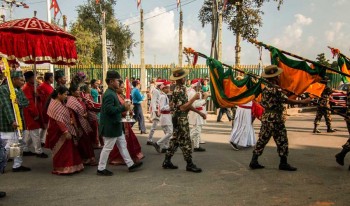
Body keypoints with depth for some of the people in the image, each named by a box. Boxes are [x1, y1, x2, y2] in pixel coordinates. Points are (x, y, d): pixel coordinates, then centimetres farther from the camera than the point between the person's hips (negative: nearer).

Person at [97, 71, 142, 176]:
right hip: (110, 127, -11)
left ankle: (130, 164, 25)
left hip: (115, 126, 11)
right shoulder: (109, 94, -21)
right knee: (107, 148, 1)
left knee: (122, 145, 16)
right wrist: (123, 107, -23)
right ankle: (101, 169, 15)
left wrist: (123, 107, 7)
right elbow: (109, 109, -29)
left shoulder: (112, 93, 12)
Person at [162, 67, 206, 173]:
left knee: (175, 140, 14)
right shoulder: (179, 91, -20)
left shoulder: (181, 88, 12)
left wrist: (200, 113, 15)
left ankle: (167, 161, 20)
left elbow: (187, 104, 16)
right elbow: (183, 107, -24)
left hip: (179, 118, 10)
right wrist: (194, 98, -18)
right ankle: (189, 164, 10)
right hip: (181, 119, -10)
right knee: (185, 142, -1)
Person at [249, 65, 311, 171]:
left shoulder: (266, 88, 10)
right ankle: (283, 163, 13)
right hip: (275, 119, -8)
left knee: (262, 139, 10)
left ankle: (254, 161, 11)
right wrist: (303, 101, -11)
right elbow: (287, 100, -16)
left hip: (266, 117, 8)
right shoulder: (275, 89, -16)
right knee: (282, 141, 4)